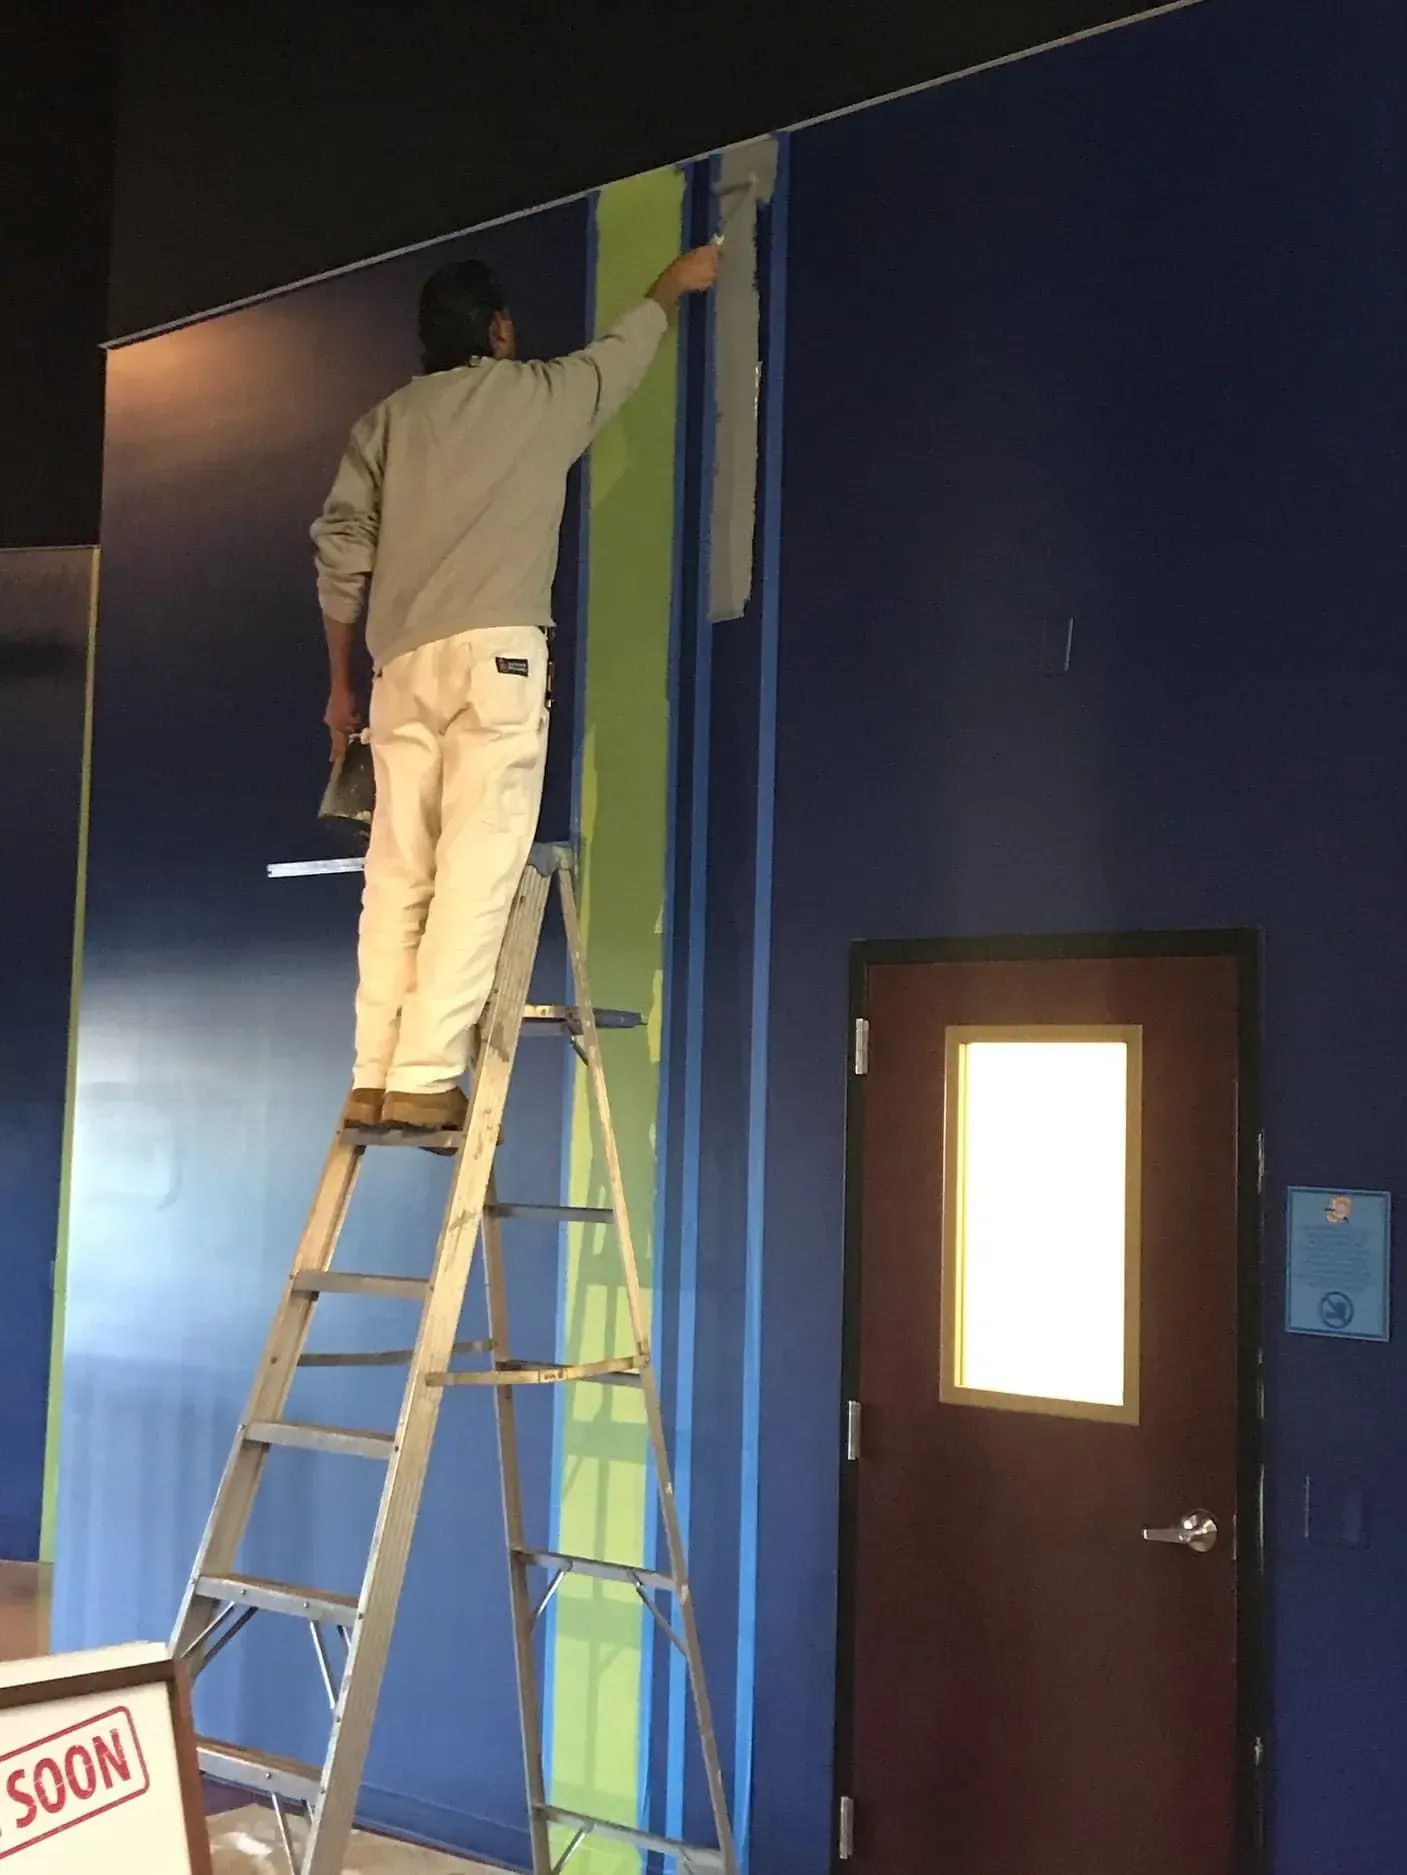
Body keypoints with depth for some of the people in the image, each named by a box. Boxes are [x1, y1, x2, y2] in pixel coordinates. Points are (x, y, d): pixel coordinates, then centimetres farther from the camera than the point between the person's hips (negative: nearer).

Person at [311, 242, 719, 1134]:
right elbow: (628, 342, 29)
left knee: (398, 871, 4)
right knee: (477, 867, -9)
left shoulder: (389, 419, 16)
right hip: (496, 651, -4)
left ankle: (375, 1079, 2)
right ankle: (424, 1078, -16)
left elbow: (341, 548, 10)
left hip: (404, 660, 5)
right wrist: (674, 284, 49)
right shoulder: (541, 395, 10)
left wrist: (341, 682, 16)